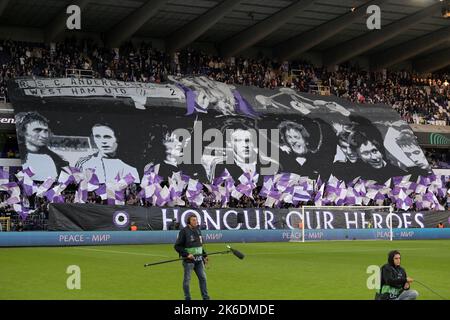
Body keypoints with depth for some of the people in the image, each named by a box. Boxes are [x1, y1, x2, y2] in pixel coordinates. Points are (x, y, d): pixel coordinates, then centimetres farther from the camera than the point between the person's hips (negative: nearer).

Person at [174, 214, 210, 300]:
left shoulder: (198, 230, 13)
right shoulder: (184, 231, -9)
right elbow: (177, 246, -11)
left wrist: (204, 255, 16)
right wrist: (186, 254, -18)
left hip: (199, 259, 6)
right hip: (189, 260, -6)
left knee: (203, 277, 7)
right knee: (187, 279, 1)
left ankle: (205, 297, 14)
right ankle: (187, 298, 10)